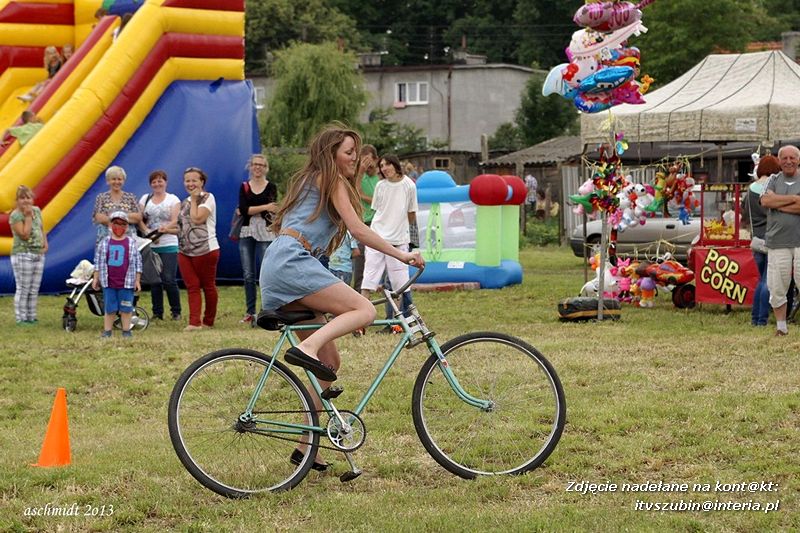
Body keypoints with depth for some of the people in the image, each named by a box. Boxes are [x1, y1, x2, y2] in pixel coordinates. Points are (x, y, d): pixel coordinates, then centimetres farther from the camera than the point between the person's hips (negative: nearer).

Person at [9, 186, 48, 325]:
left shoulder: (37, 211, 10)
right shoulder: (15, 216, -11)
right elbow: (24, 235, -20)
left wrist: (45, 243, 6)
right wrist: (28, 216, -17)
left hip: (38, 255, 7)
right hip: (22, 255, -7)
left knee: (34, 290, 10)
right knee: (23, 289, -4)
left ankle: (31, 316, 18)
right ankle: (21, 318, 2)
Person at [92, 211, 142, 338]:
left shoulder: (131, 243, 2)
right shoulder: (104, 242, 3)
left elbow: (138, 262, 5)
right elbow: (98, 261, 8)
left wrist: (137, 281, 2)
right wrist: (95, 278, 4)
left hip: (127, 283, 0)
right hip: (108, 282, 0)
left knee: (126, 308, 4)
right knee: (109, 308, 5)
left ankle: (126, 331, 13)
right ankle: (107, 331, 11)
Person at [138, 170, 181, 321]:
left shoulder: (173, 199, 6)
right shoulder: (145, 199, 14)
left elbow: (175, 222, -4)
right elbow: (139, 219, 5)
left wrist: (163, 229, -20)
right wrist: (148, 232, -13)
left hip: (169, 246, -3)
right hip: (150, 246, 3)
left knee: (169, 279, -10)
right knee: (154, 280, 3)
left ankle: (176, 311, 3)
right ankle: (157, 313, 11)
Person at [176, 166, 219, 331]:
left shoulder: (208, 198, -5)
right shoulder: (184, 203, 18)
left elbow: (197, 219, -17)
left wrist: (194, 200, -7)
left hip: (206, 250, -7)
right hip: (185, 251, 7)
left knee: (208, 286, 5)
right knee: (192, 287, -2)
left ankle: (208, 321, 14)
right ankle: (194, 322, -10)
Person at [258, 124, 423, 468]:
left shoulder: (310, 180, 32)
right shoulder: (331, 180, 5)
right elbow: (357, 229, -5)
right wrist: (401, 255, -3)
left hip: (275, 272, 9)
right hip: (292, 262, -9)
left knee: (329, 363, 7)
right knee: (364, 310, -21)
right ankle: (306, 348, -40)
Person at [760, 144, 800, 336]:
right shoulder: (775, 181, 12)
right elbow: (765, 200, -6)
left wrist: (777, 203, -7)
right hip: (777, 242, 3)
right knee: (776, 288, 3)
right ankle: (781, 327, 14)